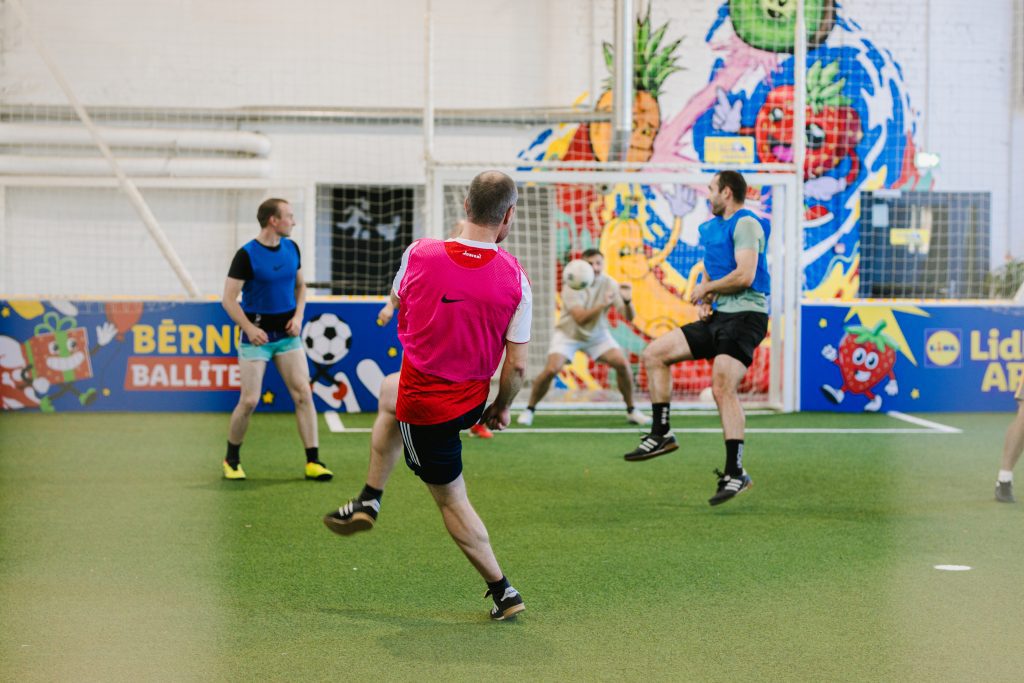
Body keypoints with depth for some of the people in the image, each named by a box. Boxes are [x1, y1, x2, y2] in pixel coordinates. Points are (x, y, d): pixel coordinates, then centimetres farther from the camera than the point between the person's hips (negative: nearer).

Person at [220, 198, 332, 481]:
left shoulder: (291, 248, 4)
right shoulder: (246, 254, -13)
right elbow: (229, 299, -12)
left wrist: (298, 315, 2)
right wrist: (250, 328, -20)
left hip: (287, 334, 5)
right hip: (257, 335, -5)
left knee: (303, 394, -5)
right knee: (249, 400, -5)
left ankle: (313, 462, -2)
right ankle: (232, 459, 16)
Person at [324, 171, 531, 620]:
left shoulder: (419, 254, -18)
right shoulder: (515, 277, -17)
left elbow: (396, 304, 6)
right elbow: (516, 366, -13)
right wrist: (501, 409, 7)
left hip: (426, 404, -4)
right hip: (474, 400, 4)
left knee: (451, 499, 16)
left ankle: (502, 591, 19)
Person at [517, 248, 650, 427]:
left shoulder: (609, 284, -15)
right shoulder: (572, 286, -23)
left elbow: (629, 317, -19)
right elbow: (580, 318, -36)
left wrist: (627, 301, -41)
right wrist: (603, 305, -49)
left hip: (597, 334, 3)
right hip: (568, 333, -3)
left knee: (622, 364, -15)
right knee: (551, 369, -22)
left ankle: (631, 411, 4)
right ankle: (529, 410, 0)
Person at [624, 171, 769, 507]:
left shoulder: (745, 223, -9)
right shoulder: (712, 227, 19)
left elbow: (745, 276, -21)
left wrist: (705, 289, -8)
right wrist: (704, 301, 7)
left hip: (745, 314, -10)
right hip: (718, 316, 10)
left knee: (722, 387, -21)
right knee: (654, 353, 3)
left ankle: (736, 473, -18)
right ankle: (661, 434, 6)